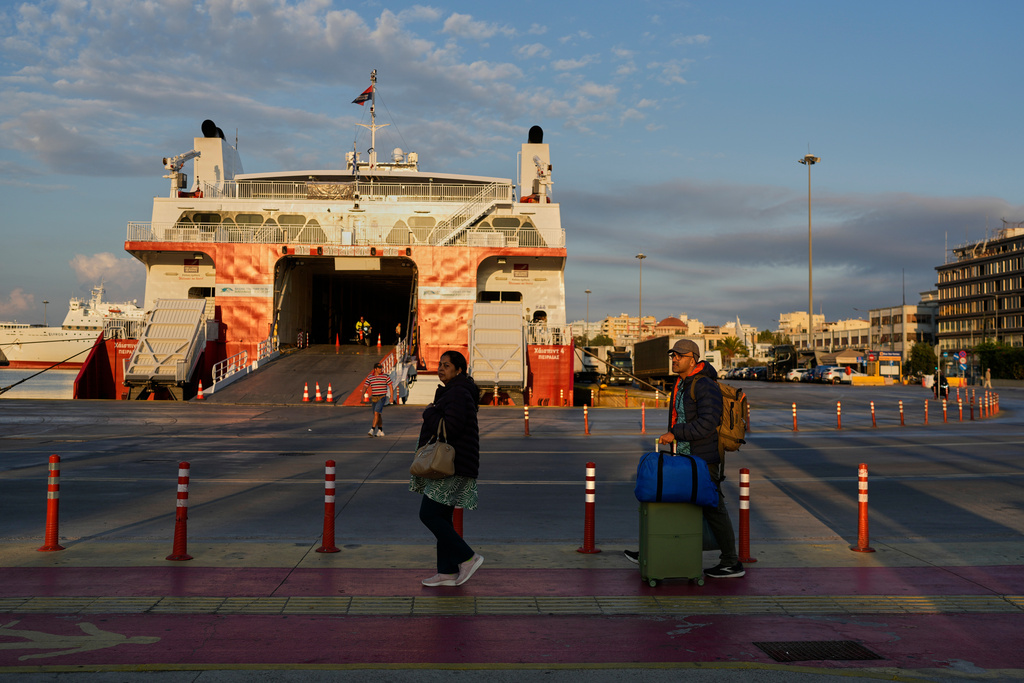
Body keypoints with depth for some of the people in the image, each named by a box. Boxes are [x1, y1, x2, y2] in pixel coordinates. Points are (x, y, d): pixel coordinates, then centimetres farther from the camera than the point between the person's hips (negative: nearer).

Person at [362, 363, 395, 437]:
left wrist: (392, 397, -6)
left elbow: (391, 386, -1)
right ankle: (381, 431, 21)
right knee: (378, 415, 10)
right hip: (374, 398, 5)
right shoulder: (370, 377, 3)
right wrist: (362, 395, -15)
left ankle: (372, 430, -21)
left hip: (382, 397, -5)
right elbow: (365, 387, 2)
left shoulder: (386, 375, -5)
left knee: (376, 413, -18)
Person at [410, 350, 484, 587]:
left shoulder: (458, 393, -15)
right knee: (441, 518, 11)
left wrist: (430, 413, -11)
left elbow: (451, 427, -26)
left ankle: (468, 557, -3)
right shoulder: (452, 392, 17)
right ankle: (447, 572, 15)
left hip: (452, 467, -11)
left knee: (428, 515, -9)